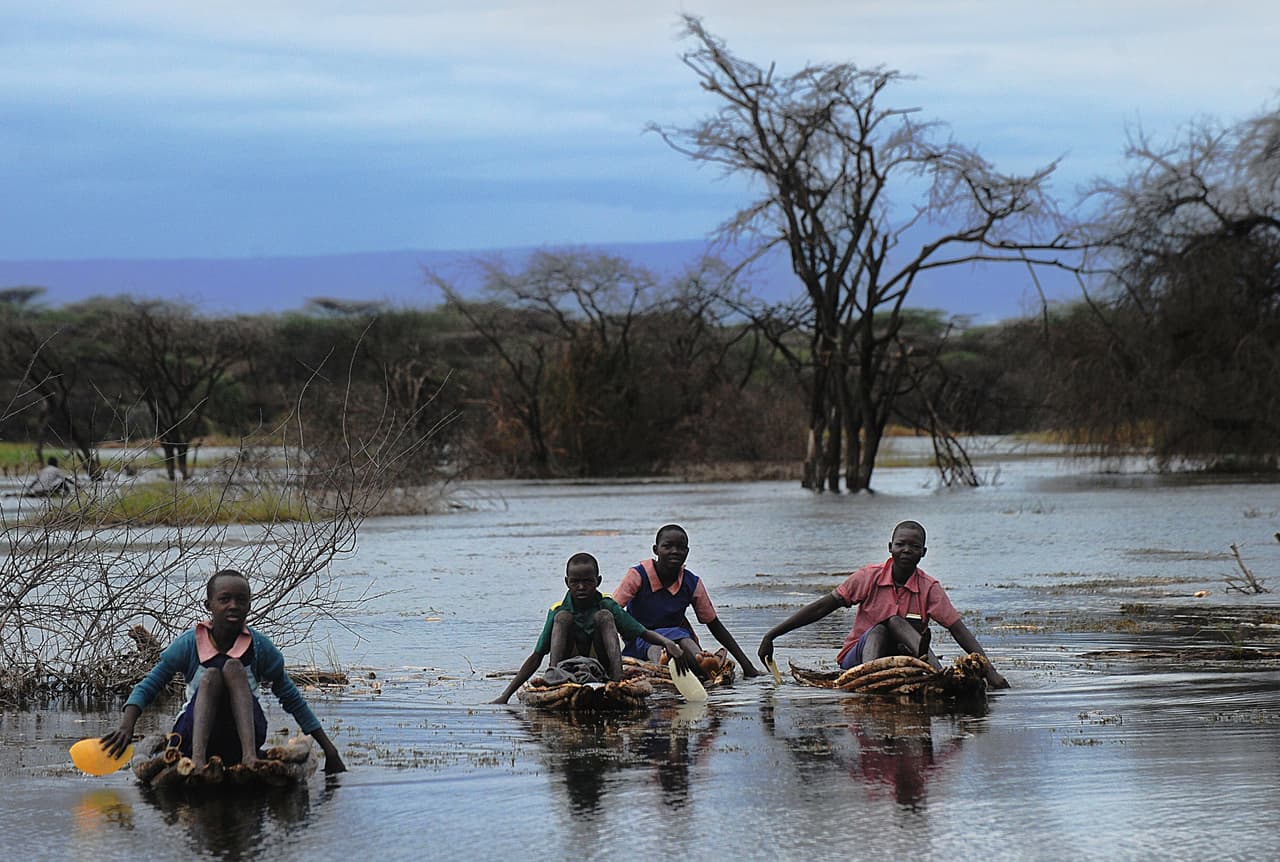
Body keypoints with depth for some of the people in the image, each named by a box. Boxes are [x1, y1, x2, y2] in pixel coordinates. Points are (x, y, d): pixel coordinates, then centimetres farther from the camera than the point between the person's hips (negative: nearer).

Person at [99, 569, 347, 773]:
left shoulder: (260, 647, 1)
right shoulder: (188, 645, -1)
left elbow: (292, 700, 6)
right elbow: (147, 688, -1)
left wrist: (329, 750, 4)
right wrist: (127, 726, -21)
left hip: (243, 735, 0)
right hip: (195, 735, 0)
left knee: (233, 667, -22)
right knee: (211, 675, -26)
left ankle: (250, 756, -42)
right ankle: (197, 760, -49)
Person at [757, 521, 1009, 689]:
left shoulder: (929, 588, -2)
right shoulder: (870, 577, -2)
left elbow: (960, 631, -9)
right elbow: (821, 608, -3)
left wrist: (990, 672, -22)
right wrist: (771, 636, -7)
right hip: (857, 656, -1)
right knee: (883, 627, -31)